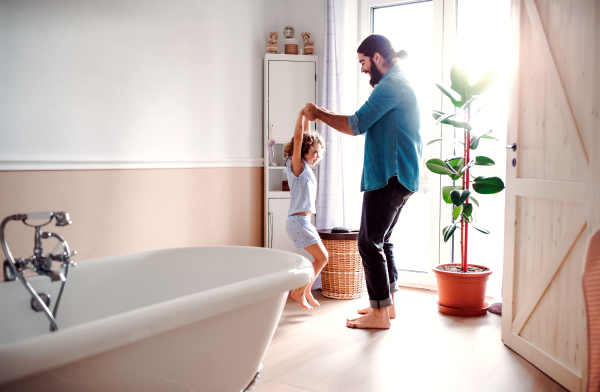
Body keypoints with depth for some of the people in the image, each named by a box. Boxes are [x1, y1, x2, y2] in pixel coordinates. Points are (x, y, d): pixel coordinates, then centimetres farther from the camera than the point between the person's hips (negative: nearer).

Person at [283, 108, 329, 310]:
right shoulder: (297, 166, -8)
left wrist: (307, 117, 20)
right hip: (298, 220, -9)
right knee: (322, 257, -7)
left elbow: (306, 136, 22)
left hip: (303, 220, 9)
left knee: (321, 257, 12)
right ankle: (299, 291, 2)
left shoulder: (306, 168, 14)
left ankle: (306, 290, 21)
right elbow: (298, 138, -18)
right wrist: (301, 114, -14)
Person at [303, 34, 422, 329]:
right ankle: (387, 303, 24)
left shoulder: (391, 85, -13)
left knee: (369, 243, -7)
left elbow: (357, 125, -19)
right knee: (381, 240, 16)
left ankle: (380, 313, 0)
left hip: (389, 177, -11)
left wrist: (320, 115, -7)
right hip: (397, 176, 11)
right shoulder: (399, 83, 21)